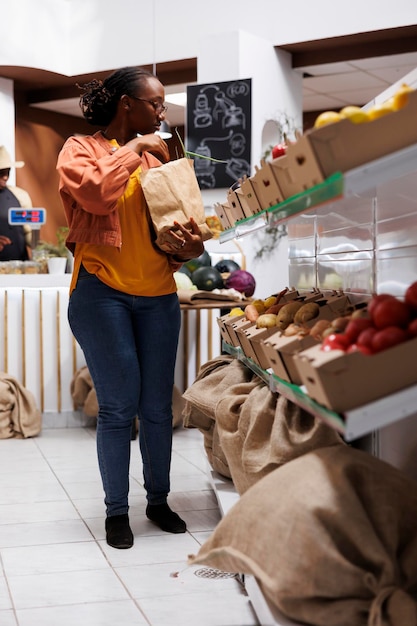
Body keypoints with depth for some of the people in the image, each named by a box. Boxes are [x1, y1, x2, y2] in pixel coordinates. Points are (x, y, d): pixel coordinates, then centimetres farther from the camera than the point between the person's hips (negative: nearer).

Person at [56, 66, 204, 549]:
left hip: (158, 295, 5)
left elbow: (175, 218, 18)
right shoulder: (81, 149, 3)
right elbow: (96, 193, -19)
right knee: (118, 407, -2)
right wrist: (132, 150, -7)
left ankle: (158, 499, 24)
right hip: (102, 292, -4)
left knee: (158, 406, 7)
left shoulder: (155, 156, 16)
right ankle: (116, 510, 13)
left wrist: (190, 247, -3)